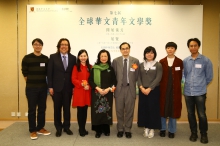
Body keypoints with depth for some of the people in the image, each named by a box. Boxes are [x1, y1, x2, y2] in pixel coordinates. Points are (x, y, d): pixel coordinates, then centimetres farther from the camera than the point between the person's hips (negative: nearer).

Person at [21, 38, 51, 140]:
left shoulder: (45, 58, 4)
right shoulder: (27, 58, -4)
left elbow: (47, 73, 8)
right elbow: (24, 73, -1)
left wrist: (43, 83, 3)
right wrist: (31, 83, 2)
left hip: (43, 87, 3)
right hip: (31, 88, -3)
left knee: (42, 108, 10)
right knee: (32, 109, 4)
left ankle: (40, 128, 24)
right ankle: (33, 130, 16)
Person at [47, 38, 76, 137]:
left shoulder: (73, 58, 4)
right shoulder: (53, 57, 1)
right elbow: (50, 73, -2)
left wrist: (74, 86, -1)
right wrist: (50, 86, -7)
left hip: (68, 87, 1)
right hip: (57, 87, -1)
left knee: (67, 108, 9)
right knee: (57, 108, 8)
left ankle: (66, 127, 23)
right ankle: (58, 128, 22)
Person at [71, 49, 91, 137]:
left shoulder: (90, 67, 9)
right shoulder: (76, 67, 1)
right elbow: (73, 79, -4)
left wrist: (88, 86, -9)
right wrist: (81, 84, -18)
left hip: (87, 91, 3)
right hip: (79, 91, -2)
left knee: (85, 110, 8)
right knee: (80, 110, 0)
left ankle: (83, 128, 20)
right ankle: (81, 129, 12)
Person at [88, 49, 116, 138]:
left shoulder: (111, 68, 6)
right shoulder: (94, 68, 3)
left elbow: (114, 81, 4)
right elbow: (90, 80, -1)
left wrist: (109, 89, -12)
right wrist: (98, 88, -14)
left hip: (108, 93, 1)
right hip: (96, 93, 0)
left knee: (107, 111, 3)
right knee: (97, 111, 0)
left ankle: (106, 129, 17)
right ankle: (98, 130, 11)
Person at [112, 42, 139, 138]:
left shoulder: (135, 61, 3)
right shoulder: (116, 61, 4)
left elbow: (137, 76, 5)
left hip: (130, 89, 0)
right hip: (119, 88, 1)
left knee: (129, 111, 8)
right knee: (119, 110, 9)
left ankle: (128, 130, 22)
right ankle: (120, 129, 24)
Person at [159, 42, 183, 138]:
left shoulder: (179, 62, 0)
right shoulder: (162, 61, 4)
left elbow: (180, 76, 1)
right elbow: (159, 76, 3)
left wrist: (176, 86, 0)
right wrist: (161, 87, -2)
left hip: (175, 89, -1)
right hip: (164, 89, 1)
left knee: (174, 109, 6)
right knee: (163, 108, 5)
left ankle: (172, 130, 19)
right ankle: (163, 129, 21)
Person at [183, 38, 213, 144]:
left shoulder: (205, 60, -4)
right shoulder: (185, 61, 2)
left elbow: (209, 76, 2)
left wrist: (201, 85, 9)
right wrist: (189, 84, 11)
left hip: (200, 92, -3)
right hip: (188, 92, 3)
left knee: (202, 115, 0)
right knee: (190, 114, 11)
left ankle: (203, 134, 20)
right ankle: (193, 133, 27)